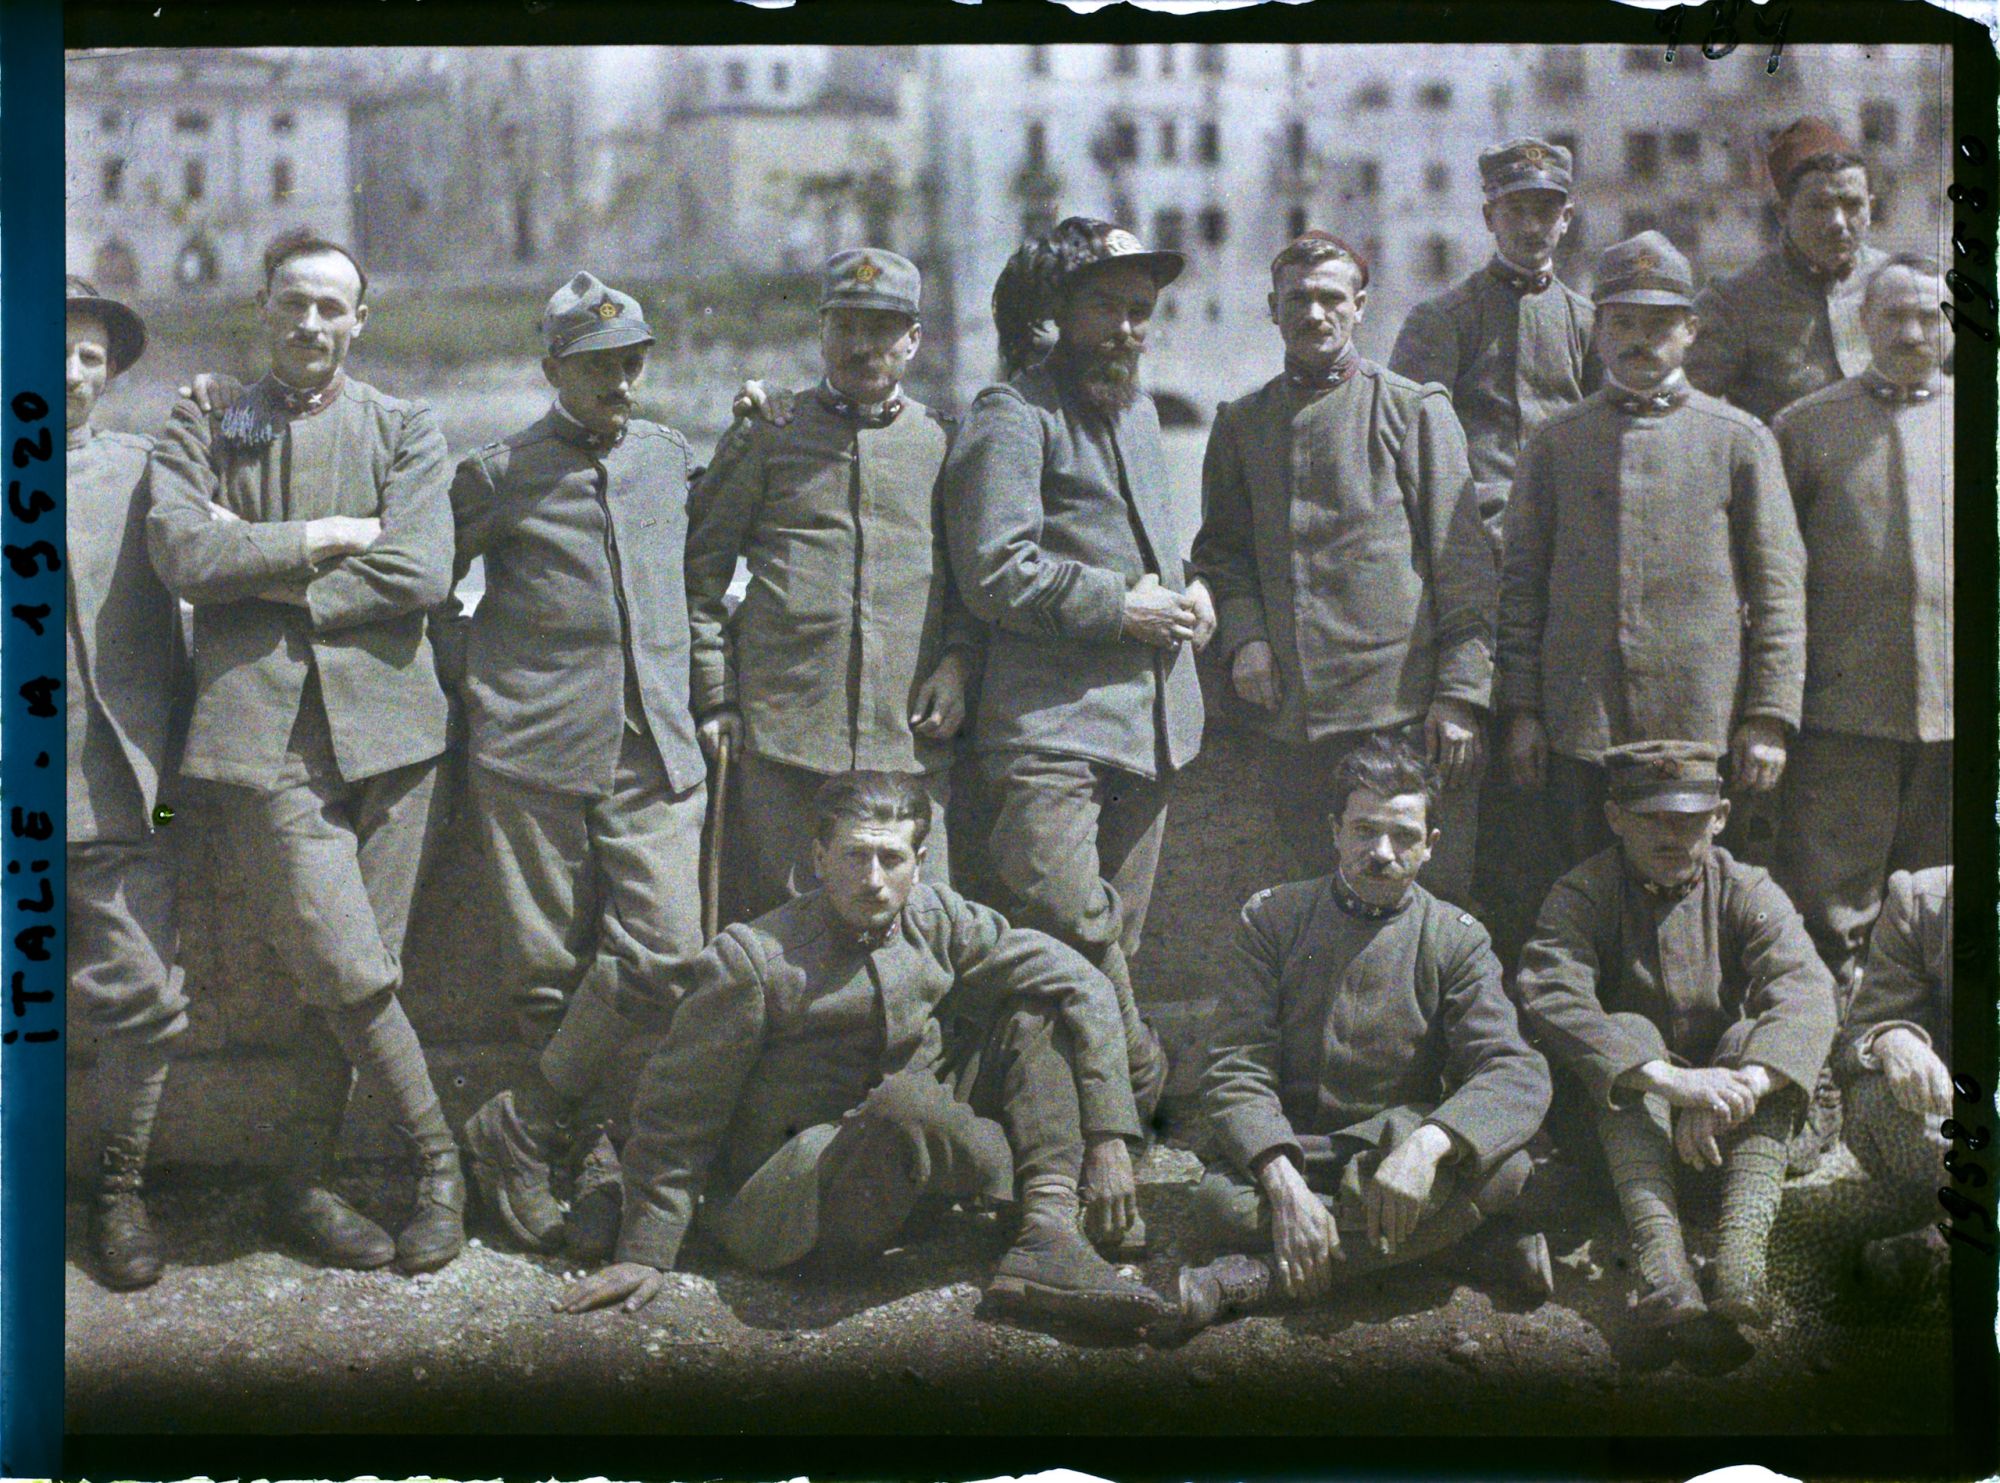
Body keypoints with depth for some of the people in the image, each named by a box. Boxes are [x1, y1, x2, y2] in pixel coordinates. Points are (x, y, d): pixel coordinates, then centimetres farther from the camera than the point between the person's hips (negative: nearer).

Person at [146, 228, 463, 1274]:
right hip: (262, 729, -1)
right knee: (348, 971, -10)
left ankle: (301, 1184, 18)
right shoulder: (201, 431, 12)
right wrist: (327, 539, -6)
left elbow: (420, 572, -5)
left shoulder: (405, 431, 12)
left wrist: (260, 570, -5)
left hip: (383, 722, 2)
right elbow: (184, 557, -6)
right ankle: (439, 1157, 9)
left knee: (347, 974, 3)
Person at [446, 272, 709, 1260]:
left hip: (656, 755, 3)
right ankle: (593, 1150, 15)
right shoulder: (499, 476, 2)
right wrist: (474, 690, 6)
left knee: (662, 949, -12)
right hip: (535, 755, -3)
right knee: (547, 972, -1)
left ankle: (517, 1131, 1)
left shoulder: (670, 458, 15)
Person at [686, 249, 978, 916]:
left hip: (912, 738, 1)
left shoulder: (945, 442, 12)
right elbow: (700, 568, 10)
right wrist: (714, 696, 3)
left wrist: (959, 662, 0)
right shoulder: (768, 433, 8)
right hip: (783, 733, -1)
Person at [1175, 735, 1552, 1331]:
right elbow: (1234, 1070, -7)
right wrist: (1284, 1184, -27)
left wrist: (1427, 1144, -35)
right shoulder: (1272, 919, 2)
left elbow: (1517, 1075, -12)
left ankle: (1257, 1276, -30)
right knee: (1221, 1201, -35)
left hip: (1398, 1154, 0)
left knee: (1504, 1167, -32)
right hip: (1287, 1153, 0)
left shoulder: (1456, 940, 2)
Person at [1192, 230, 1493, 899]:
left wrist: (1461, 694, -7)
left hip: (1406, 710, -3)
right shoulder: (1242, 423, 14)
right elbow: (1221, 552, 21)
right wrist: (1242, 635, 0)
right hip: (1293, 718, 3)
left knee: (1433, 897, -2)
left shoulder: (1415, 410, 3)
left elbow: (1463, 563, 0)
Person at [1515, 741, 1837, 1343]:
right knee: (1630, 1032, -30)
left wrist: (1742, 1087, -42)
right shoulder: (1582, 895, -7)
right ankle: (1663, 1262, -50)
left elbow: (1806, 990, -21)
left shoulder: (1746, 893, -2)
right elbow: (1550, 998, -28)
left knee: (1759, 1041, -25)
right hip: (1624, 1116, -2)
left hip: (1721, 1118, 2)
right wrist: (1671, 1079, -42)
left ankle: (1740, 1257, -44)